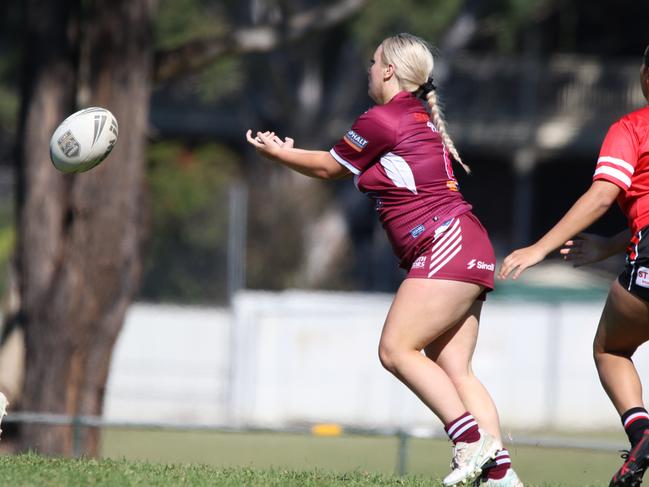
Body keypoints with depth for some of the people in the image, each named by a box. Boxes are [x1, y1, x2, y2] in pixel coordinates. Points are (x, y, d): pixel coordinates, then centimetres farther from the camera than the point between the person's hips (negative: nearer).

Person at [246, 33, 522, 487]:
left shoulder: (382, 120, -7)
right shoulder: (420, 118, 21)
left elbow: (329, 167, 7)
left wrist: (277, 153, 22)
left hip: (446, 245, -10)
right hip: (466, 254, 10)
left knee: (397, 349, -13)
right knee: (453, 368, 2)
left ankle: (471, 439, -21)